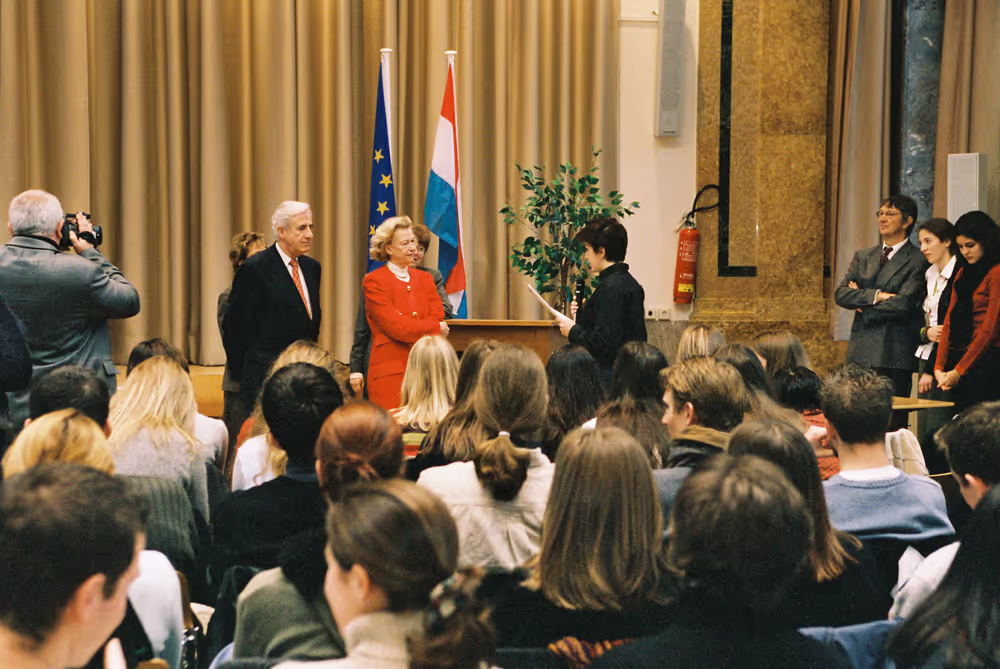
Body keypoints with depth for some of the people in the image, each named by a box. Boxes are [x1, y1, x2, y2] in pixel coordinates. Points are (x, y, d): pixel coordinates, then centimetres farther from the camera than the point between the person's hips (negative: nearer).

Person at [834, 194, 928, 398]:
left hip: (895, 357, -5)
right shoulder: (862, 257, 16)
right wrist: (876, 296, -11)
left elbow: (903, 304, -13)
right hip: (859, 353, 5)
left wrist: (862, 304, -2)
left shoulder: (918, 261, -3)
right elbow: (840, 294, 4)